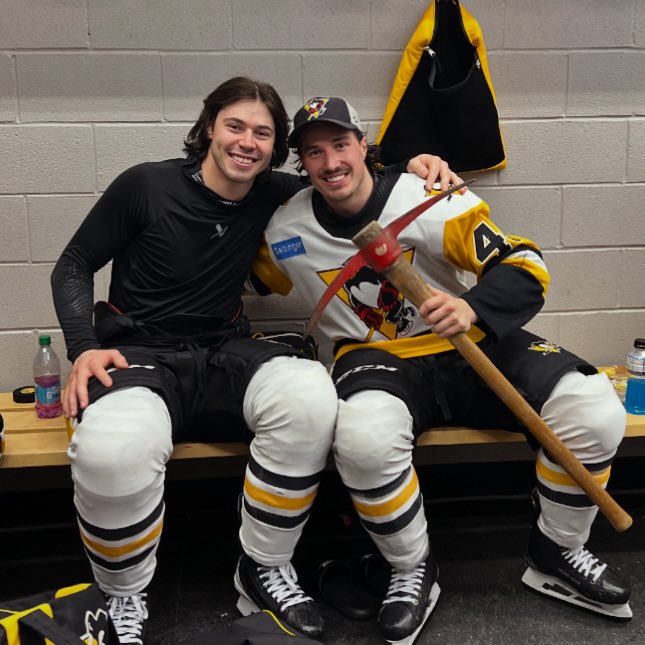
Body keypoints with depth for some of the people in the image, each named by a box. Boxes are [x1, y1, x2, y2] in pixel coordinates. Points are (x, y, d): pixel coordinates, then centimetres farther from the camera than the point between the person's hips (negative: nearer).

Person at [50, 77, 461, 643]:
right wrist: (84, 348, -11)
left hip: (222, 355, 3)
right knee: (114, 449, -39)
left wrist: (408, 165, 4)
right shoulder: (146, 185, -5)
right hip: (138, 356, -3)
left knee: (311, 395, -31)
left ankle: (265, 568, -7)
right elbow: (73, 267, 4)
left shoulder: (270, 194, 5)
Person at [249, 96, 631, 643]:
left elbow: (524, 267, -13)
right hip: (376, 358, 0)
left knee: (595, 414, -20)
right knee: (363, 435, -37)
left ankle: (556, 557, 8)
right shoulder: (284, 232, -2)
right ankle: (413, 573, -6)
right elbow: (250, 280, 18)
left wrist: (472, 309, -33)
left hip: (472, 348, 1)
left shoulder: (429, 199, -12)